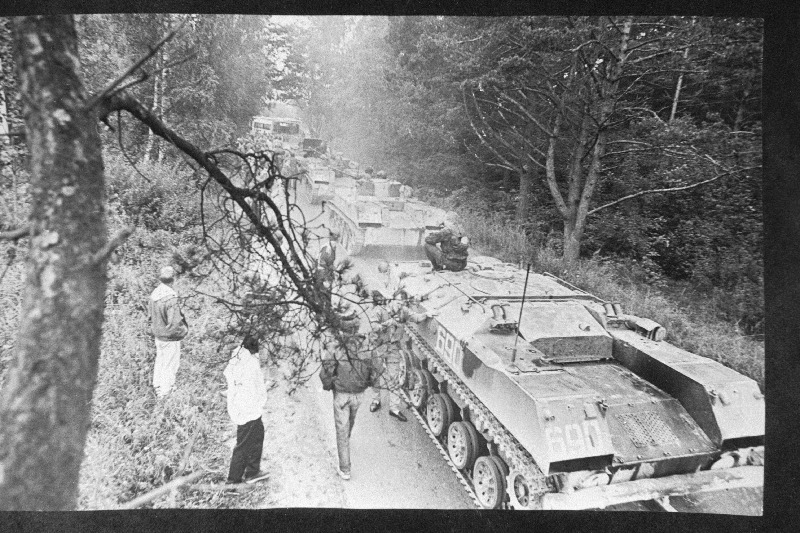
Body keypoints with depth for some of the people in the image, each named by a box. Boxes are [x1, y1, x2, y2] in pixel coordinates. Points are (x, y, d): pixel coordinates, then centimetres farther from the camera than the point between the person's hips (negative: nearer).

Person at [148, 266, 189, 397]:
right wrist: (184, 329, -9)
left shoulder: (153, 295, -5)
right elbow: (175, 323, -27)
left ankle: (157, 385, 42)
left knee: (160, 360, 25)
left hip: (158, 335, 7)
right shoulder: (171, 298, -29)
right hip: (170, 338, -7)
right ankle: (165, 391, 21)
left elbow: (150, 315, 7)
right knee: (170, 364, 9)